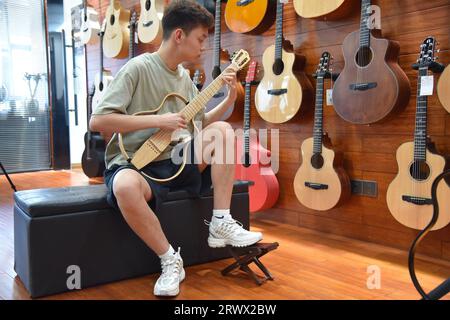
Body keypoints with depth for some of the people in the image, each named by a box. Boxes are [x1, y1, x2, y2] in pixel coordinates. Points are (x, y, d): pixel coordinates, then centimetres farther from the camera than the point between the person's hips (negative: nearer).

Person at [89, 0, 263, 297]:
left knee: (223, 130, -8)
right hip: (135, 164, -7)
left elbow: (203, 124, 18)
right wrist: (158, 120, -21)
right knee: (125, 187, -39)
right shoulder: (138, 68, -13)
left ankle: (221, 224, -9)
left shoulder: (184, 76, 11)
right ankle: (171, 259, -16)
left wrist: (230, 97, 3)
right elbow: (97, 121, -20)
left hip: (176, 161, 7)